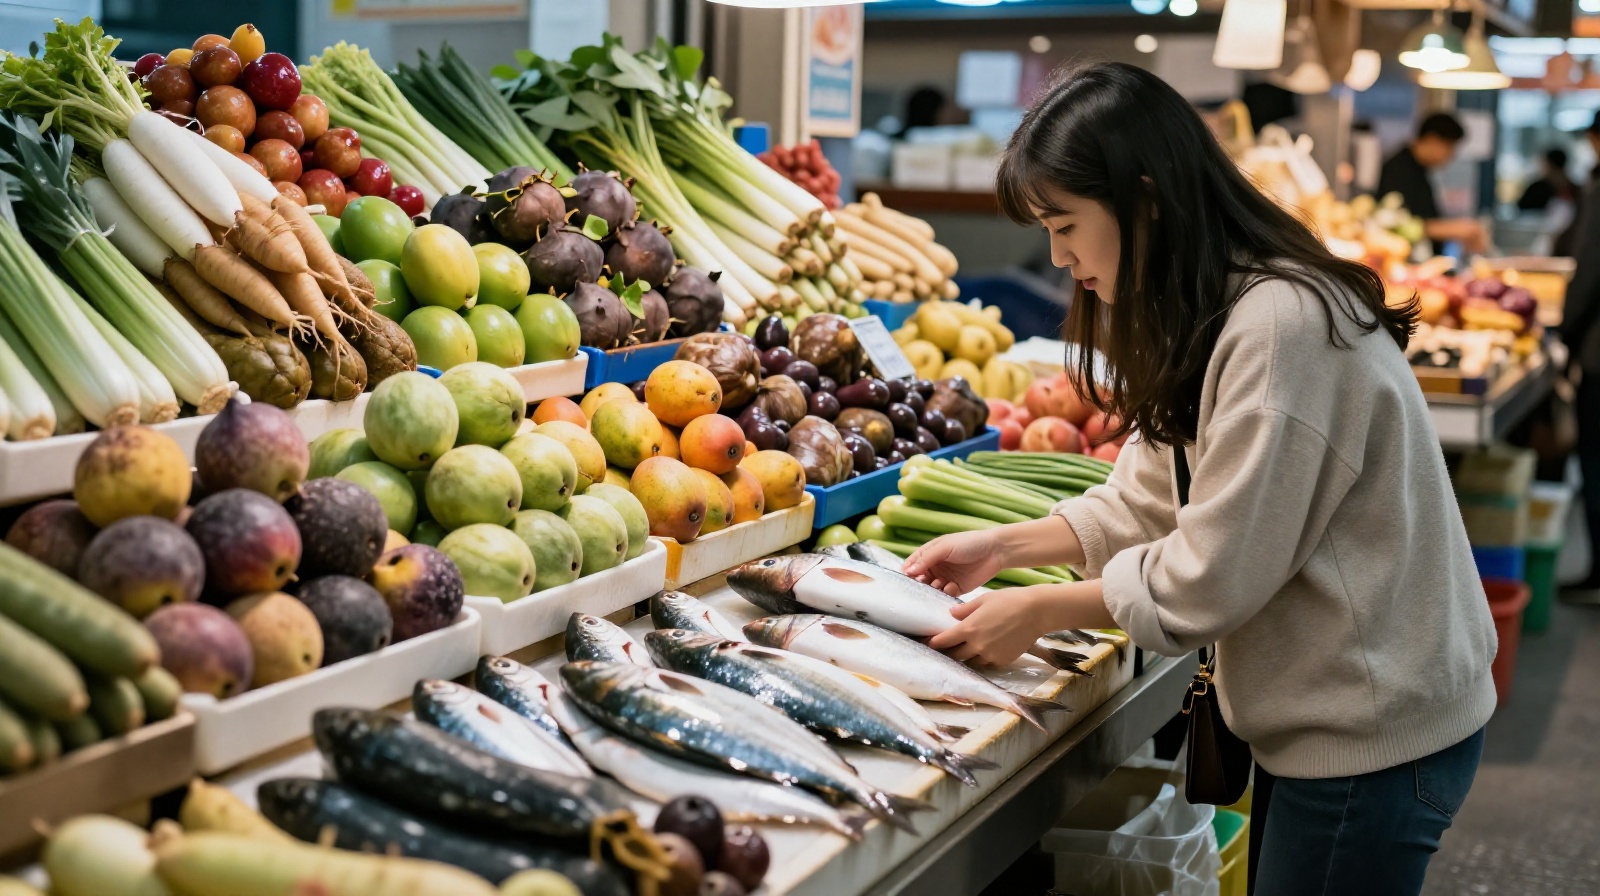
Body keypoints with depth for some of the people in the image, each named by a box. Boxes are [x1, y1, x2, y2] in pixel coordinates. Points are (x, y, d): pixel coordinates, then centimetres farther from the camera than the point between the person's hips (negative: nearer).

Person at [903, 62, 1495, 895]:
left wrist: (1039, 611, -13)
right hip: (1316, 713, 9)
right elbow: (1150, 498, 11)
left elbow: (1213, 573, -23)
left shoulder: (1280, 327, -25)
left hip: (1371, 732, -9)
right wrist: (1004, 545, 3)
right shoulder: (1207, 318, 7)